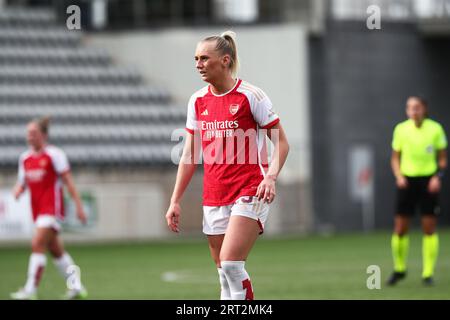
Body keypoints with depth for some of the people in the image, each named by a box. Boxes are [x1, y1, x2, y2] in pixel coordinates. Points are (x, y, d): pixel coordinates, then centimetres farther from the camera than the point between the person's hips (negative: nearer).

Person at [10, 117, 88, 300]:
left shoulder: (54, 154, -7)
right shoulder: (25, 158, 11)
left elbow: (68, 181, -8)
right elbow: (22, 183, 16)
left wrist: (78, 205, -10)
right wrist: (15, 194, -7)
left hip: (52, 208, -7)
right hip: (38, 209, 7)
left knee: (37, 245, -17)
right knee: (56, 250, 12)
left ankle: (30, 290, -18)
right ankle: (76, 286, 23)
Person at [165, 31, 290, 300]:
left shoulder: (250, 95, -7)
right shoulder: (198, 101, 9)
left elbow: (282, 143, -4)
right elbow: (189, 155, 14)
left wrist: (271, 177, -21)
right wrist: (176, 200, 10)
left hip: (249, 194, -6)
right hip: (214, 198, 6)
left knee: (231, 264, -20)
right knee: (224, 273, 7)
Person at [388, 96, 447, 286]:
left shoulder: (436, 129, -3)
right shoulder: (401, 129, 0)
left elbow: (442, 157, 5)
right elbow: (395, 158, 9)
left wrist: (438, 176, -11)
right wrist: (399, 176, -7)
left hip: (429, 181, -1)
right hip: (407, 180, 1)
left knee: (429, 228, -1)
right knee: (400, 229, -1)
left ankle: (428, 273, 6)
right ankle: (399, 269, 18)